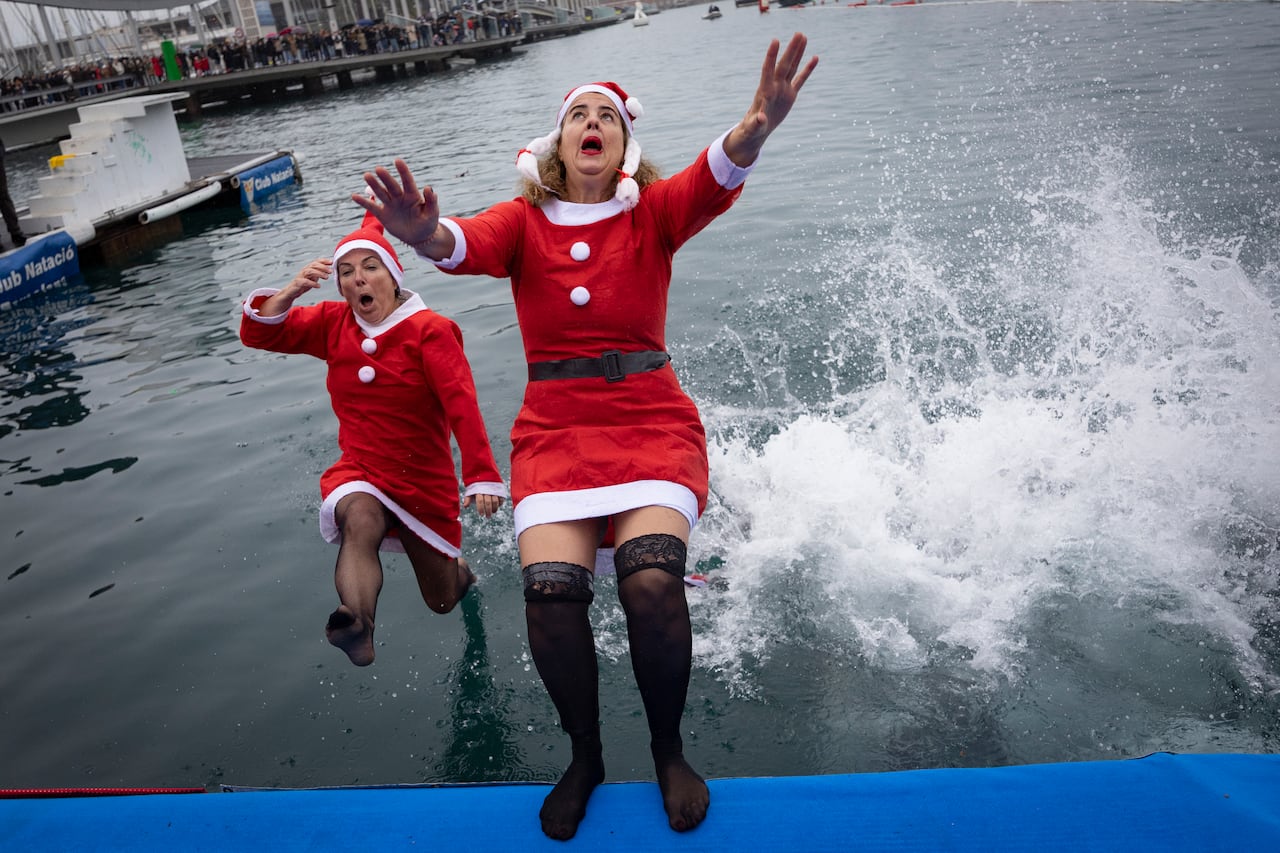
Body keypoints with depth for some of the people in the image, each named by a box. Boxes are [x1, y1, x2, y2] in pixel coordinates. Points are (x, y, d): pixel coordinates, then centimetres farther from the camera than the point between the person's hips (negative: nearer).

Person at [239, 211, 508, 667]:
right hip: (358, 474, 2)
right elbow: (257, 333, -3)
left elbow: (462, 404, -27)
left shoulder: (429, 330, -15)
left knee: (443, 602, 13)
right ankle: (358, 629, -55)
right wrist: (290, 291, -22)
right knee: (362, 522, -37)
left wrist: (482, 476, -38)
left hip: (426, 483, -2)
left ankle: (458, 568, 50)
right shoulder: (333, 323, 0)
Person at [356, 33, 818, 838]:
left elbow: (713, 180, -15)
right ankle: (585, 758, 9)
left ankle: (669, 751, 5)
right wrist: (424, 234, -39)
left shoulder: (652, 213, 6)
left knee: (653, 579, -25)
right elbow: (468, 244, -14)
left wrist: (759, 126, -38)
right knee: (551, 589, -21)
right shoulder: (523, 222, 8)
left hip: (652, 419, -1)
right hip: (555, 429, 1)